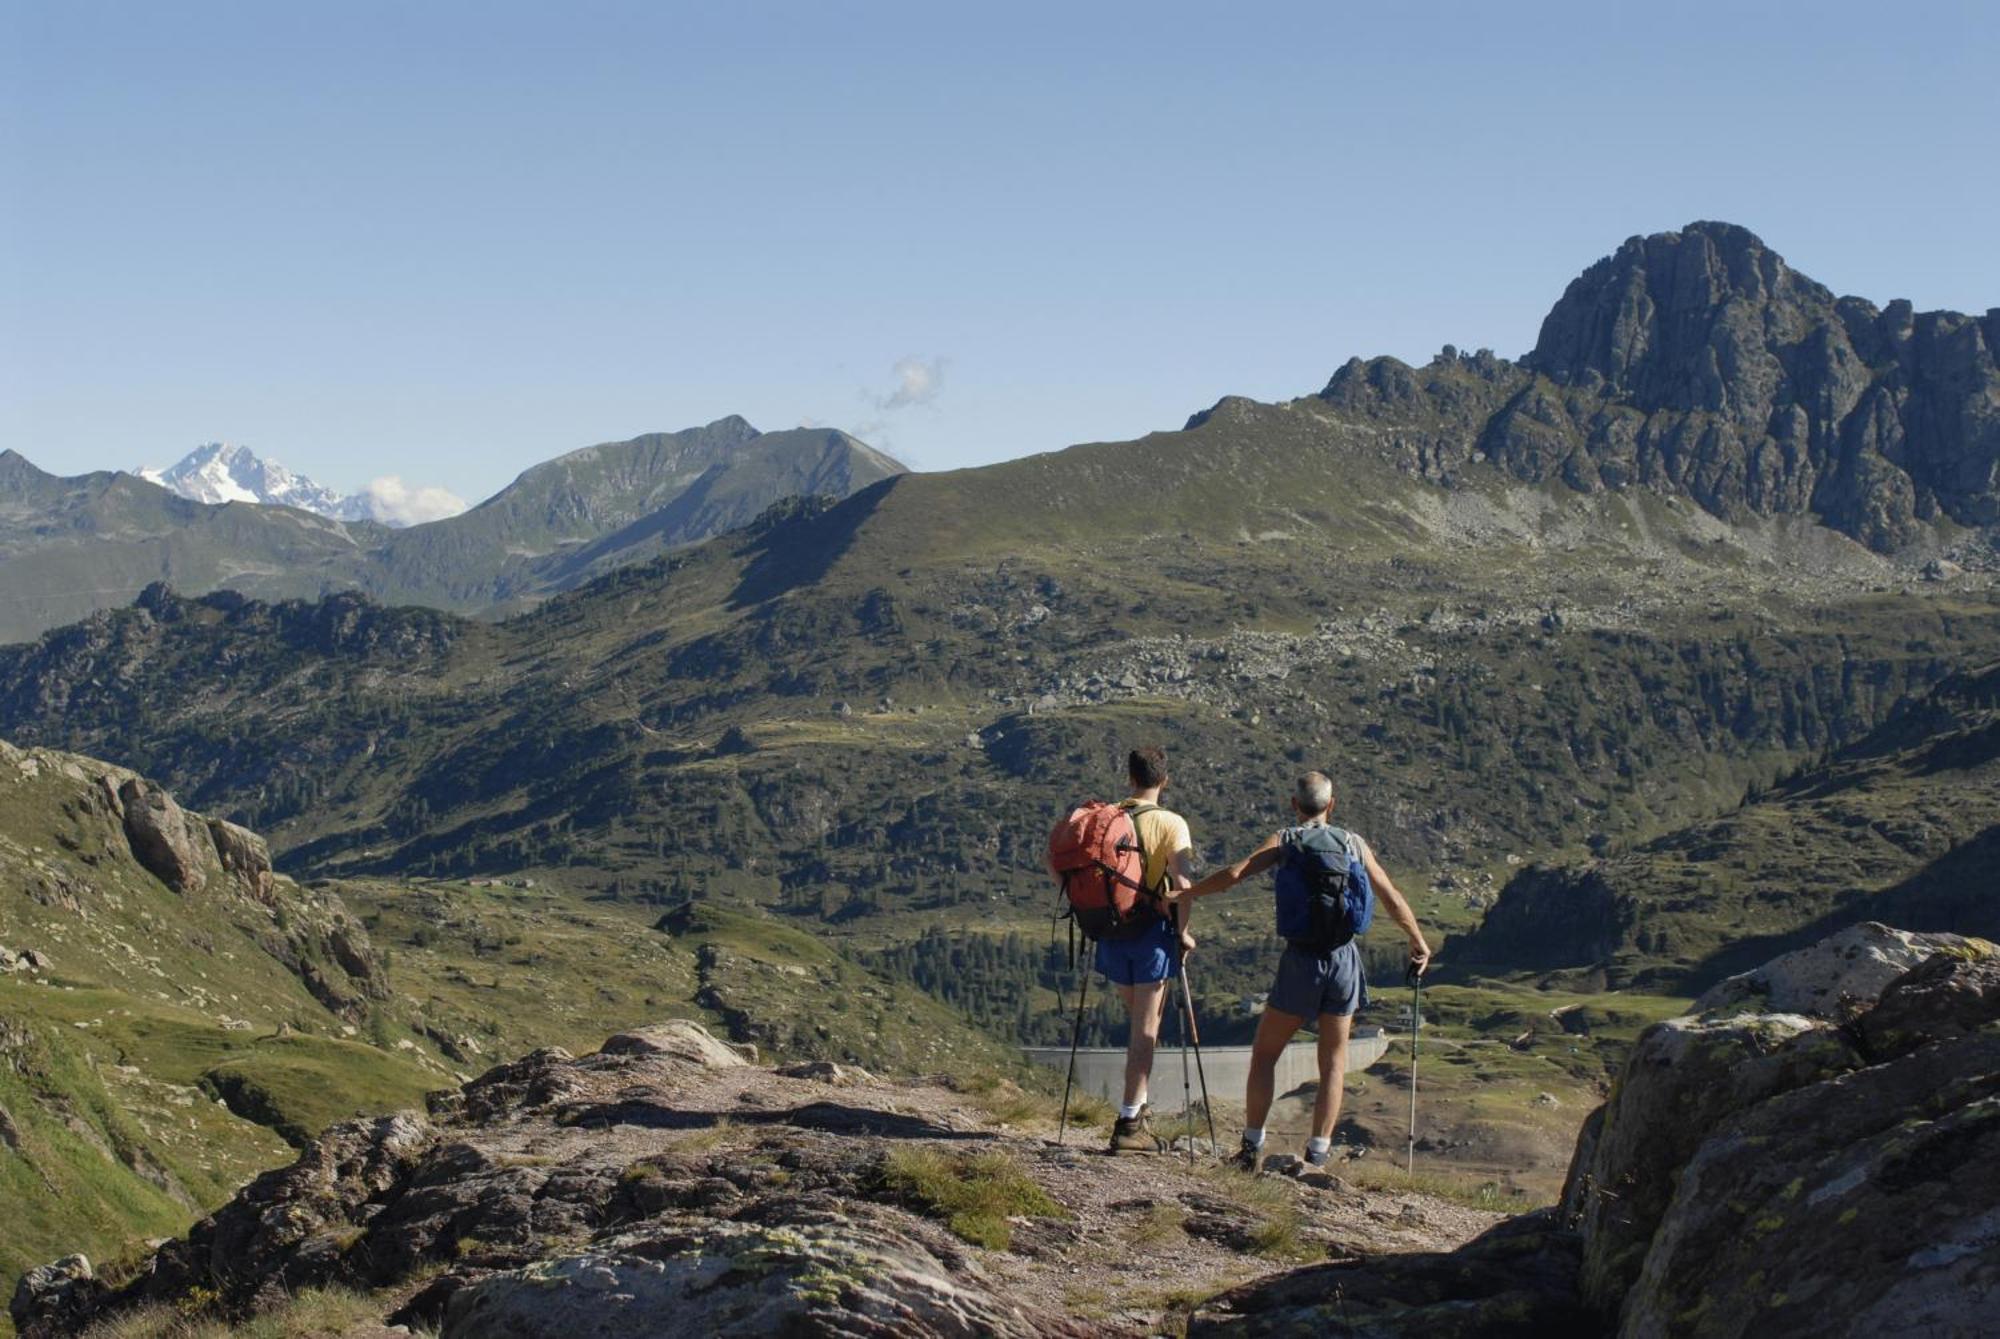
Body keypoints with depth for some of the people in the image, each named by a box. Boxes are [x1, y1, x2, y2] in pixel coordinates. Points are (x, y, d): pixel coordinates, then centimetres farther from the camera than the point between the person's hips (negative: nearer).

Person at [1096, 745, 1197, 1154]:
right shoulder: (1171, 824, -9)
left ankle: (1136, 1114, 21)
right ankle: (1129, 1124, 0)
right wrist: (1183, 931, -6)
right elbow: (1182, 883, -18)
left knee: (1139, 1026, 20)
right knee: (1146, 1032, 1)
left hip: (1112, 931, 4)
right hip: (1153, 931, -4)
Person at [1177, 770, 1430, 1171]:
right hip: (1345, 958, 2)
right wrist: (1418, 943, 26)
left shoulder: (1285, 840, 2)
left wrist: (1187, 894, 3)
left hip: (1301, 958, -2)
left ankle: (1253, 1146, 7)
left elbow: (1234, 874, -10)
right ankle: (1318, 1154, 8)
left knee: (1264, 1054, 10)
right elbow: (1393, 901, 11)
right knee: (1333, 1062, 11)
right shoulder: (1354, 844, 8)